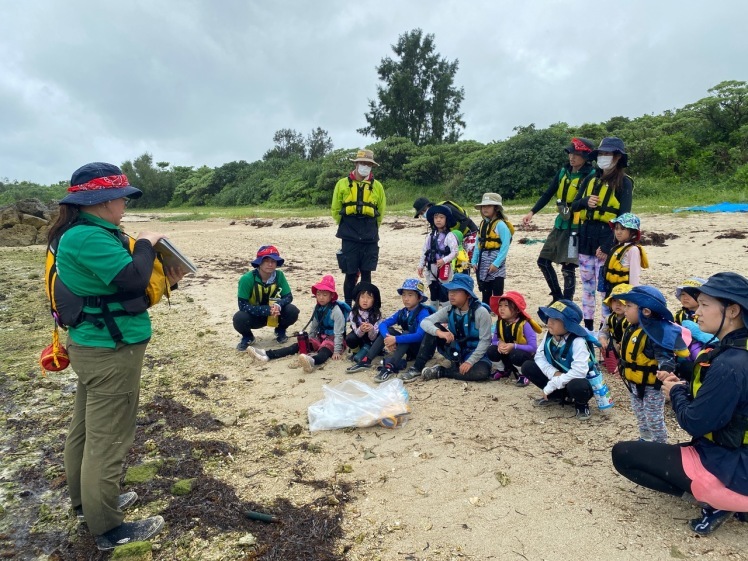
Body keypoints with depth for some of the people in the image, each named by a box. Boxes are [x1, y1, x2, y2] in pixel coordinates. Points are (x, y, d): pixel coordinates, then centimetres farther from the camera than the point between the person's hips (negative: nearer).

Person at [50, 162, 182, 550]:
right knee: (108, 439, 1)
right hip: (110, 352, -11)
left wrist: (164, 281, 5)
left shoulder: (89, 233, 10)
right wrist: (146, 244, -13)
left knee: (86, 429, 22)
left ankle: (86, 501, 40)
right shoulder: (88, 237, -22)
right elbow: (132, 279, -29)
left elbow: (117, 284, 14)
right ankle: (108, 529, 16)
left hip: (95, 348, 11)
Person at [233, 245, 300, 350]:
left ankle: (280, 331, 10)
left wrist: (278, 305, -35)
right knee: (239, 318, -34)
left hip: (273, 315, 2)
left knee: (292, 311, -25)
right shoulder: (247, 279, -25)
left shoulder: (279, 275, -16)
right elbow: (243, 305, -25)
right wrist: (267, 310, -36)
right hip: (254, 315, -2)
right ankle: (248, 337, 2)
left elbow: (288, 296, -11)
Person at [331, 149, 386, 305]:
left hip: (370, 239, 1)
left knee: (366, 273, 6)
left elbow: (380, 212, 15)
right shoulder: (342, 184, 2)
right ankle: (348, 305, 15)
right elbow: (335, 210, 9)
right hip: (349, 239, -1)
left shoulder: (377, 186, 6)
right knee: (351, 274, 2)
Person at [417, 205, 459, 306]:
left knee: (444, 294, -4)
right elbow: (424, 251, 11)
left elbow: (455, 251, -12)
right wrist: (421, 266, 8)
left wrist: (444, 260, -23)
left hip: (444, 268, -6)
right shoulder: (430, 235, 8)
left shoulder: (449, 236, -9)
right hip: (431, 268, 6)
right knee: (433, 293, 16)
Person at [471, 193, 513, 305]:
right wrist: (474, 261, 4)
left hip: (496, 263, -7)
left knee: (497, 294, -1)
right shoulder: (483, 224, 11)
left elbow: (505, 245, -17)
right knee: (485, 292, 16)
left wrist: (496, 263, -21)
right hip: (483, 262, 7)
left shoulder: (501, 225, -12)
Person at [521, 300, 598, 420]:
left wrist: (551, 385, -32)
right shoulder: (549, 336, -7)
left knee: (576, 386, -43)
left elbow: (579, 372, -38)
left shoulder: (578, 342, -29)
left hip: (579, 382, -7)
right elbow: (539, 356, -3)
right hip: (557, 378, 7)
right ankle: (557, 396, 9)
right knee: (528, 367, -8)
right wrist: (553, 373, -23)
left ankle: (581, 405, -4)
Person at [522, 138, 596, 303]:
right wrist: (531, 212, -3)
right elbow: (548, 194, 6)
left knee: (568, 268, -3)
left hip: (575, 228, -7)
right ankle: (558, 297, 26)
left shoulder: (591, 176, -11)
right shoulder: (563, 172, 7)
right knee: (543, 261, 11)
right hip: (560, 224, 7)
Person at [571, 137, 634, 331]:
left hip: (607, 236, -6)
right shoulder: (590, 179, 12)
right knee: (587, 283, 10)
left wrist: (608, 246, -17)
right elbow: (574, 206, 12)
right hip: (586, 235, 6)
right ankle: (588, 325, 20)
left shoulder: (624, 182, -4)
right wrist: (586, 201, -12)